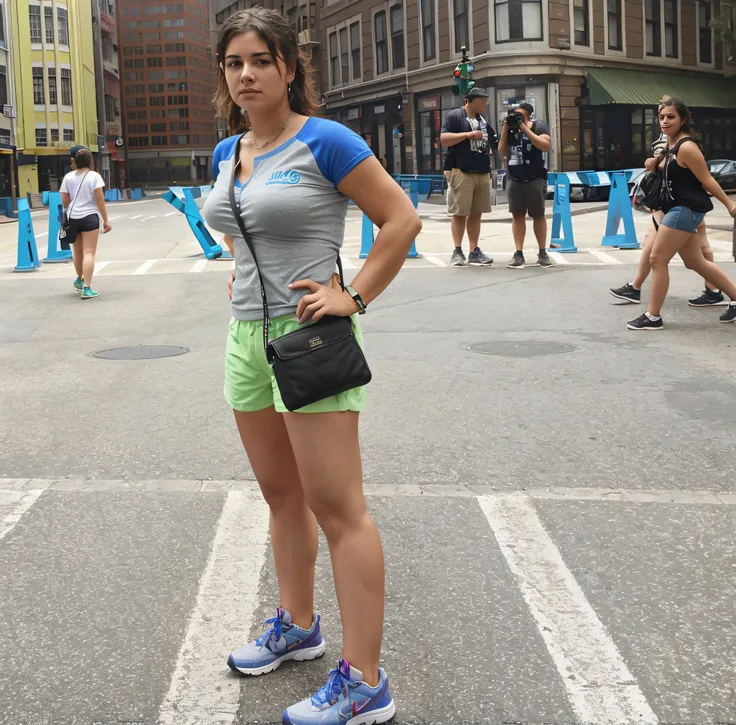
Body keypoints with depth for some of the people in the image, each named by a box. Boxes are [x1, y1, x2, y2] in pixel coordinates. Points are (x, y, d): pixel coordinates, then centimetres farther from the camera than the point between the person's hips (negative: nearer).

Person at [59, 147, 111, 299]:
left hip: (72, 217, 4)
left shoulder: (68, 177, 3)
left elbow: (65, 201, 3)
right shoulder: (94, 176, -7)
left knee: (77, 251, 21)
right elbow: (100, 200, -11)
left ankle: (79, 280, 43)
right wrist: (106, 220, -6)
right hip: (89, 217, -4)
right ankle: (87, 288, -13)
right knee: (89, 252, -5)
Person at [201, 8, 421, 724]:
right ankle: (296, 625, 37)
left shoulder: (323, 142, -11)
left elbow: (401, 219, -11)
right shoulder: (226, 153, 11)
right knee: (281, 495, 19)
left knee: (337, 509, -6)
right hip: (246, 337, 8)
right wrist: (239, 271, 15)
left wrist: (354, 297, -15)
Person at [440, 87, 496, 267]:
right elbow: (443, 139, -12)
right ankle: (457, 251, 0)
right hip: (460, 172, -6)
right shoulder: (455, 116, -2)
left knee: (476, 213, 6)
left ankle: (474, 251, 9)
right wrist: (468, 134, -17)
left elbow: (493, 142, 26)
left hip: (482, 172, 6)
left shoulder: (483, 120, 19)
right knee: (460, 213, -5)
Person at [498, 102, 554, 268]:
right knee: (517, 215, 1)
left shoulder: (539, 126, -3)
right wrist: (505, 131, -2)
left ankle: (542, 253, 10)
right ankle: (519, 254, 1)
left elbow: (547, 146, -19)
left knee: (538, 215, 3)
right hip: (513, 179, 4)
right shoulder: (509, 129, 9)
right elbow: (502, 152, 10)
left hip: (535, 179, -4)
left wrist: (525, 129, -18)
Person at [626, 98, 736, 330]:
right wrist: (655, 163, 6)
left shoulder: (686, 147, -18)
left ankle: (652, 317, 1)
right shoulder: (671, 145, 11)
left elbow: (707, 180, -13)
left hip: (687, 209, -10)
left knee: (657, 259, -7)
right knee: (695, 262, 16)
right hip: (680, 208, 10)